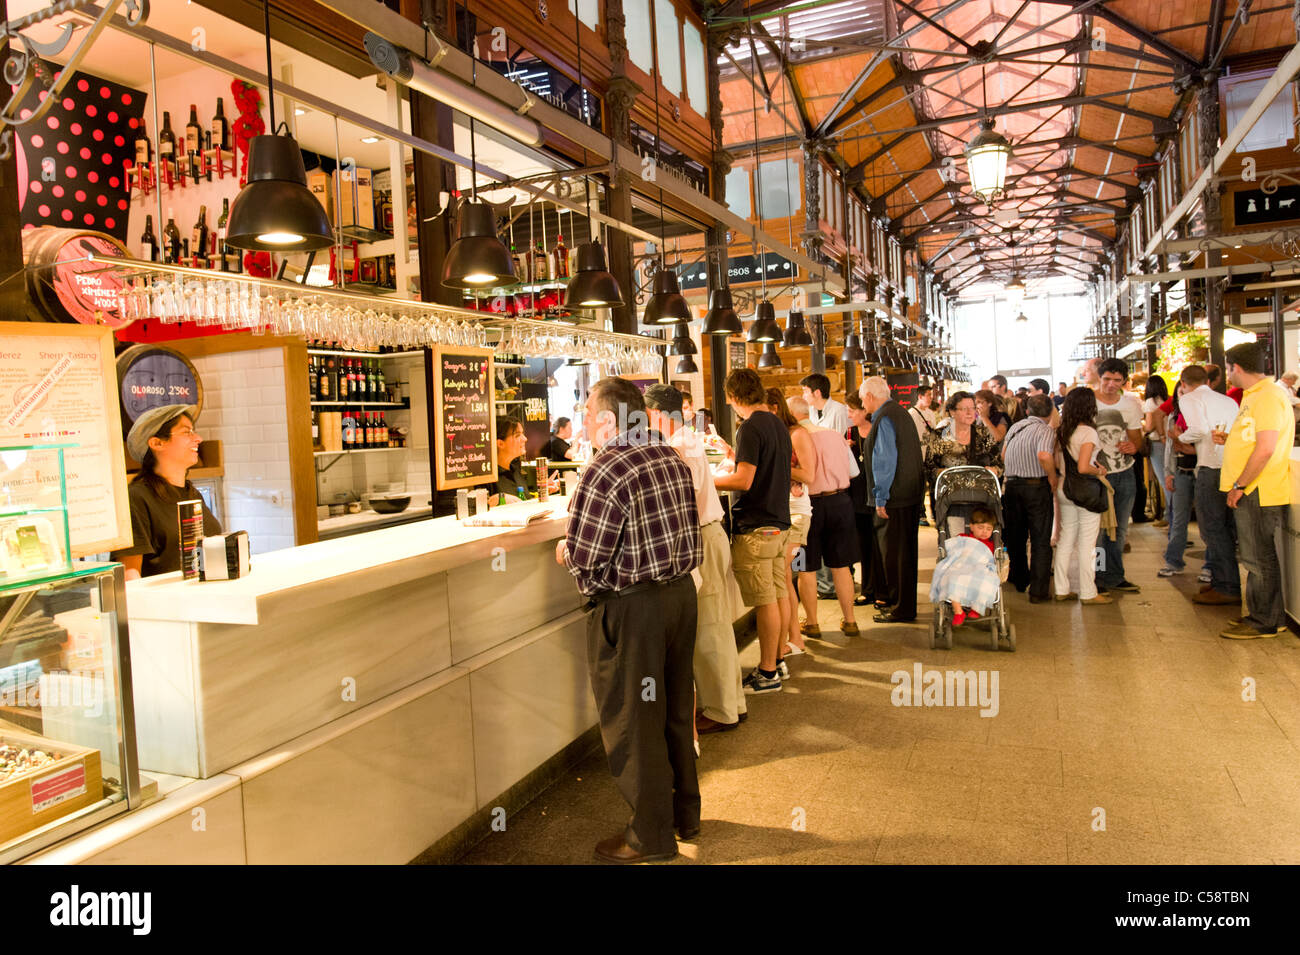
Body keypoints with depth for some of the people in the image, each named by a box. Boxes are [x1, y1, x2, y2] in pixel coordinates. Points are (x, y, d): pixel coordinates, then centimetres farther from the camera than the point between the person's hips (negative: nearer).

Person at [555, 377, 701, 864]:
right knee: (676, 708, 21)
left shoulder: (604, 472, -20)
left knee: (632, 721, 7)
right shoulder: (672, 457, 5)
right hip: (681, 591, 8)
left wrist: (565, 553, 1)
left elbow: (583, 561, -20)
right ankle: (685, 813, 36)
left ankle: (650, 835, 22)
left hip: (631, 607, -8)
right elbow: (686, 533, 10)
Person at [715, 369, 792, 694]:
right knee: (779, 595, 14)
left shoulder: (750, 428, -16)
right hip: (779, 521, 9)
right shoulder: (779, 426, 12)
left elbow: (744, 481, -21)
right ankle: (776, 659, 25)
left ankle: (768, 674, 5)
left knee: (765, 601, -3)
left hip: (755, 527, -9)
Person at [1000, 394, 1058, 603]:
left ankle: (1020, 581, 33)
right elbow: (1044, 455, -30)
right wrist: (1053, 477, -16)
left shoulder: (1014, 427, 8)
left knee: (1016, 537, 18)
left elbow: (1003, 455, 17)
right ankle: (1039, 591, 0)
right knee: (1040, 541, 1)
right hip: (1037, 486, -6)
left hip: (1012, 485, 6)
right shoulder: (1046, 430, -12)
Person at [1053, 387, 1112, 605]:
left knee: (1066, 540, 13)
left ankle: (1062, 589, 18)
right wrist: (1099, 471, -4)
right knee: (1086, 544, 1)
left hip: (1064, 489, 7)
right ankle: (1088, 593, 8)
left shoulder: (1062, 431, 5)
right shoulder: (1088, 432, -16)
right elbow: (1083, 468, -22)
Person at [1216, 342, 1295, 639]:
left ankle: (1264, 622, 6)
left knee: (1260, 559, -2)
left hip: (1260, 492, -10)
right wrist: (1229, 440, 19)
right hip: (1251, 493, 10)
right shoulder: (1254, 395, 16)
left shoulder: (1268, 396, -17)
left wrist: (1239, 486, -20)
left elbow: (1266, 449, -24)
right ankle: (1260, 614, 24)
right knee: (1256, 558, 16)